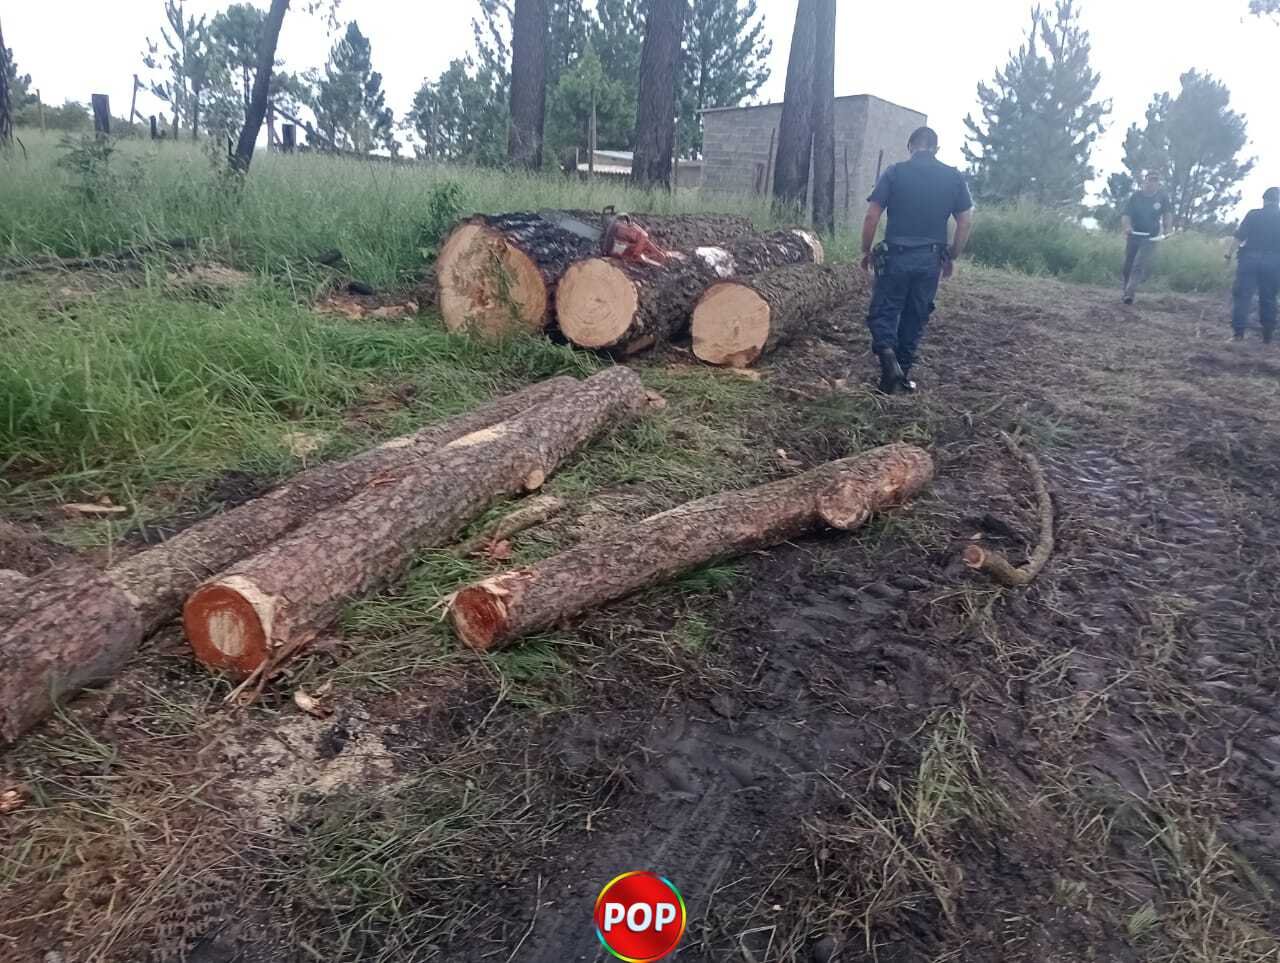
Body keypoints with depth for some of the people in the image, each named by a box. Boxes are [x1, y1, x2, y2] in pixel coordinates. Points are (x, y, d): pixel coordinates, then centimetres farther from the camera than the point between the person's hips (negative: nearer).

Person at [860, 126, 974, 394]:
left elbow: (872, 216, -7)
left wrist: (866, 251, 6)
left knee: (883, 312, 5)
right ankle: (904, 371, 19)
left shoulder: (895, 172, -2)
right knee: (915, 318, 14)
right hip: (930, 259, 3)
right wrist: (952, 257, 15)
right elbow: (966, 222, 5)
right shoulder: (954, 177, 5)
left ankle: (887, 354, -21)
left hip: (896, 256, -2)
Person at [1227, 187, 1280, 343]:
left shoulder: (1253, 214, 0)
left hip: (1250, 258, -2)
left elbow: (1239, 236, -6)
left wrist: (1229, 254, 0)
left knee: (1242, 295, -3)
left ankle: (1238, 331, -14)